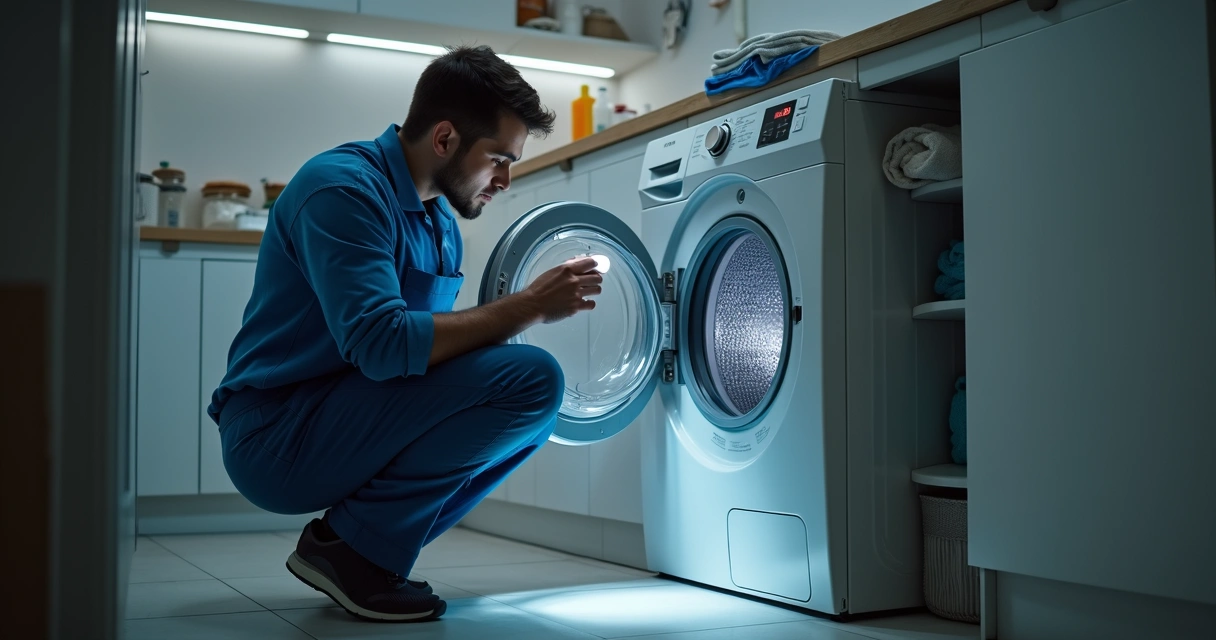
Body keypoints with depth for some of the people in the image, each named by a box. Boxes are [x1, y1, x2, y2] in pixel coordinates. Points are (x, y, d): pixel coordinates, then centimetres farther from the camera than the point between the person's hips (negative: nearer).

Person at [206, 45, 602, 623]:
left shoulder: (442, 223, 12)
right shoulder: (343, 186, -16)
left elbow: (429, 346, 13)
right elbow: (382, 345, -28)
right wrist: (527, 306, -21)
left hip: (339, 432, 9)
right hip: (273, 438, -9)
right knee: (530, 377, -20)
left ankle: (370, 549, 4)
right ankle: (349, 546, -9)